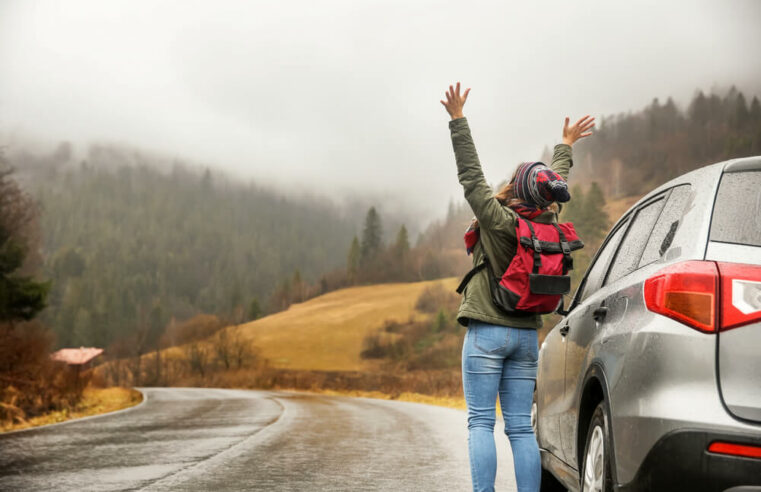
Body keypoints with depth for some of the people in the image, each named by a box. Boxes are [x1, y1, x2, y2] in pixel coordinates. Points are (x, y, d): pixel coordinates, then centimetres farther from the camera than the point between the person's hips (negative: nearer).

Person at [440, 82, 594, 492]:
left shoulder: (498, 221, -14)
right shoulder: (547, 224, 3)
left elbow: (470, 174, -11)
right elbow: (555, 188, 21)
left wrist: (457, 120, -7)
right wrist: (565, 146, 38)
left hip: (486, 333, -5)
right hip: (526, 335, 6)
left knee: (481, 422, -4)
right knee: (520, 427, 6)